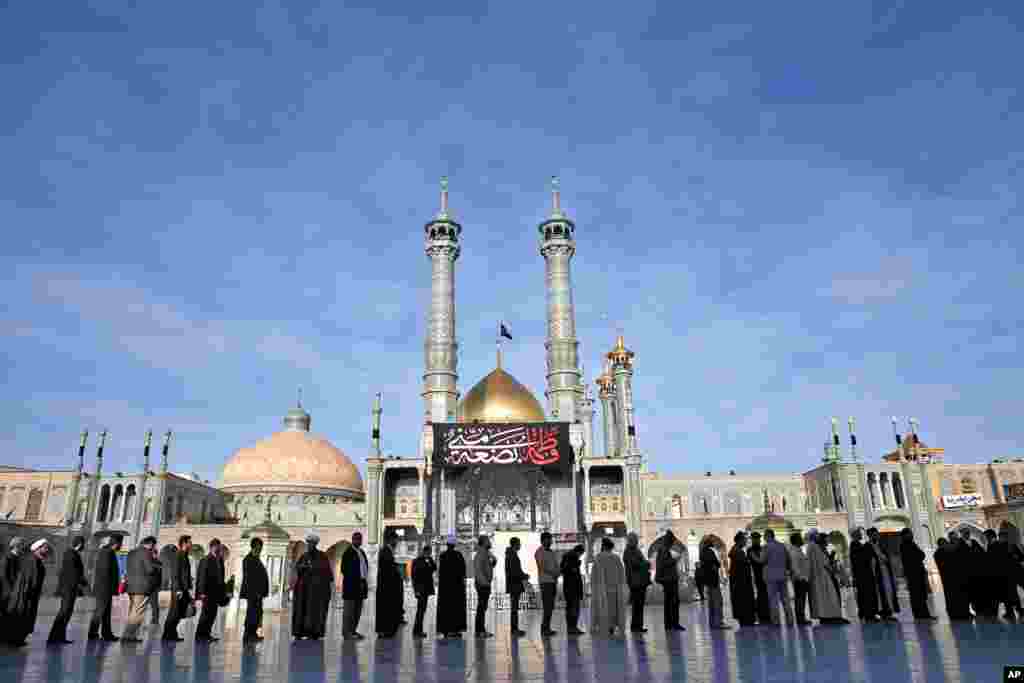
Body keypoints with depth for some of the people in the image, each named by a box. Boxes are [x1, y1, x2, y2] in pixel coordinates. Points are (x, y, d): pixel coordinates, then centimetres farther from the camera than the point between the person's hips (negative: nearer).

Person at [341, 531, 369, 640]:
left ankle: (353, 630, 20)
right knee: (349, 610, -4)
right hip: (351, 585, -8)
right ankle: (347, 633, 0)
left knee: (357, 611, 12)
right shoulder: (348, 552, -8)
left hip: (361, 584, 8)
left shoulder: (362, 552, 17)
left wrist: (364, 581, 10)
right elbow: (344, 569, -12)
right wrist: (355, 580, -15)